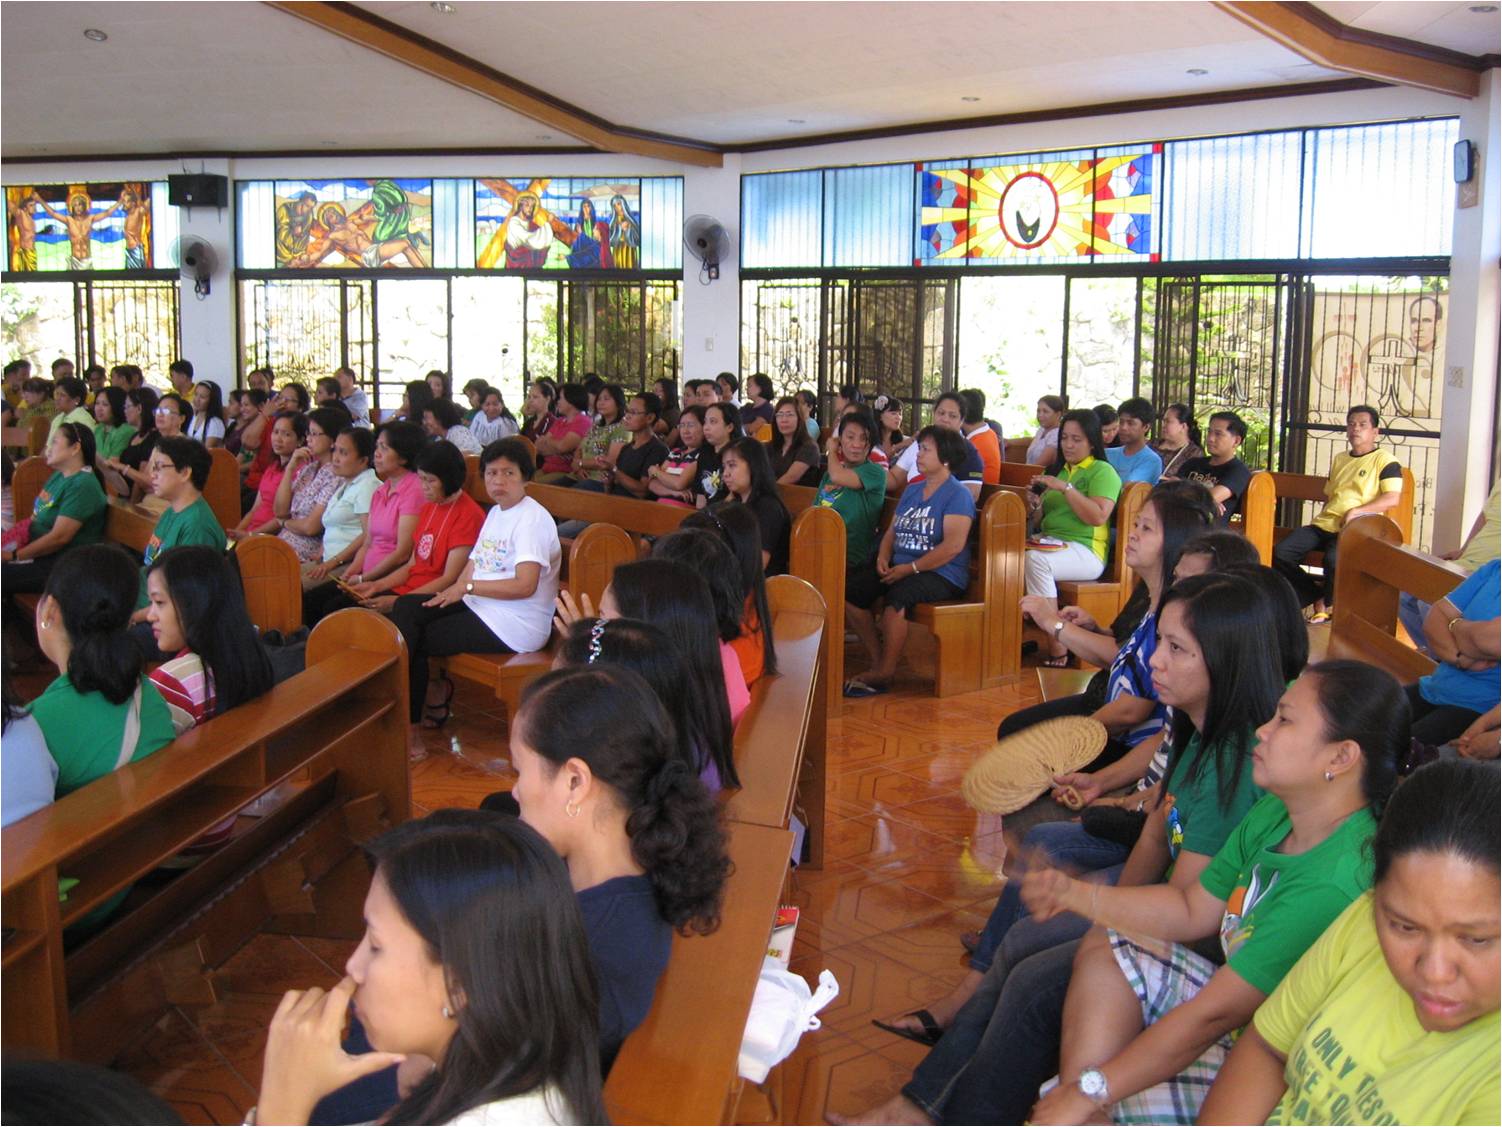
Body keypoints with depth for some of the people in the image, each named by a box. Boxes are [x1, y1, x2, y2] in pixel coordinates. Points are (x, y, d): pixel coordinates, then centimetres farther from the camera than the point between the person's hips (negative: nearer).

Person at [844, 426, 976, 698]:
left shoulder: (958, 495, -8)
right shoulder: (911, 491, 18)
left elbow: (953, 545, -19)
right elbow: (892, 530, 19)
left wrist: (910, 568, -20)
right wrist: (883, 558, -4)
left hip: (942, 574, -8)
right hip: (900, 567, 8)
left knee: (896, 597, -36)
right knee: (850, 592, -12)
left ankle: (884, 673, -22)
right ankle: (878, 660, -2)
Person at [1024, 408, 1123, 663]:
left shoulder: (1103, 471, 1)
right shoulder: (1058, 469, 23)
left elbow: (1098, 517, -15)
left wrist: (1065, 488, -15)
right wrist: (1037, 506, 4)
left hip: (1085, 550, -7)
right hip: (1050, 543, 7)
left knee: (1035, 560, -35)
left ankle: (1057, 650, -32)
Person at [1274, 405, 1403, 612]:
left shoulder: (1385, 461, 4)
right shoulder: (1339, 459, 26)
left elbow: (1392, 499, -9)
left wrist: (1355, 511, -17)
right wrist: (1323, 518, 13)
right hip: (1324, 525, 6)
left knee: (1334, 559, -37)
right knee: (1280, 552, -17)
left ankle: (1329, 603, -5)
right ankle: (1314, 593, 4)